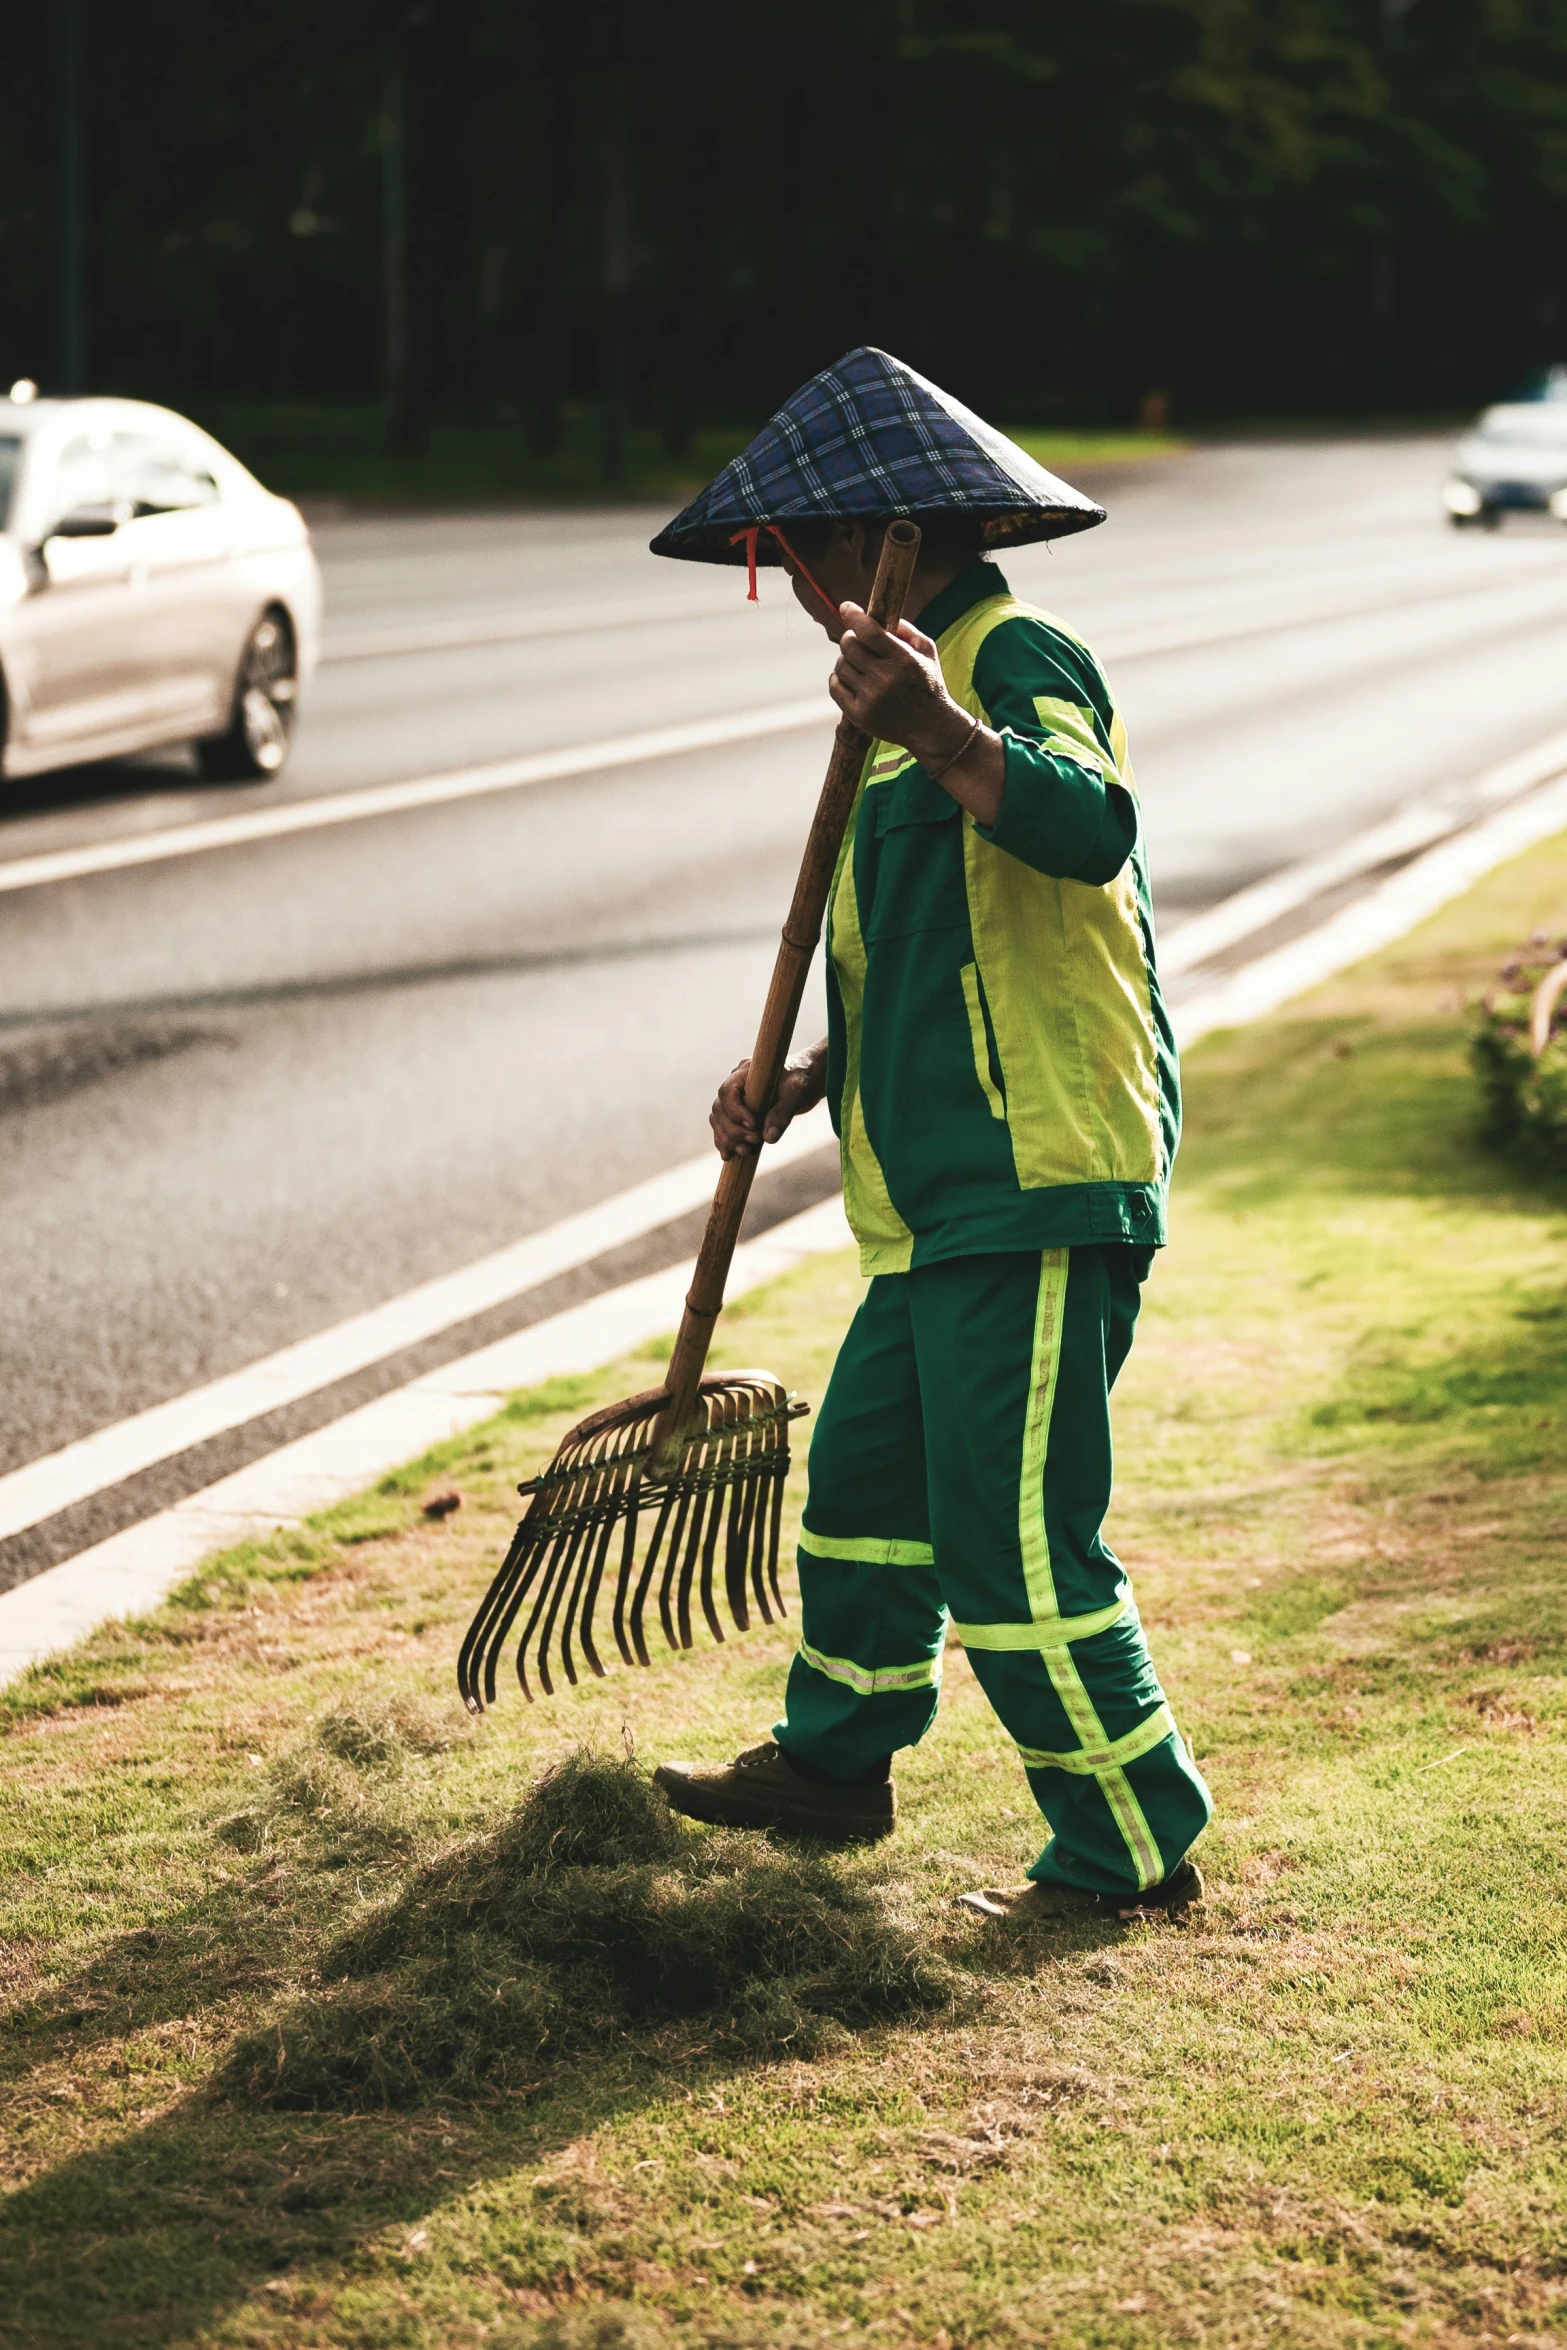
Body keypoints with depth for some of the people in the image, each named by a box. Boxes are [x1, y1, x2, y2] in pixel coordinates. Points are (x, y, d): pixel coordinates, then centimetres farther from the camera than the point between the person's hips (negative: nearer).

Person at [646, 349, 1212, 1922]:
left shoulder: (1018, 661, -12)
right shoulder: (926, 686, 20)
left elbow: (1089, 830, -35)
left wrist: (947, 735, -52)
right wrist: (806, 1082, 13)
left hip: (1035, 1197, -11)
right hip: (947, 1201, 11)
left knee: (1013, 1541, -8)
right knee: (865, 1475, 23)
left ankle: (1136, 1852, 3)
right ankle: (835, 1761, 40)